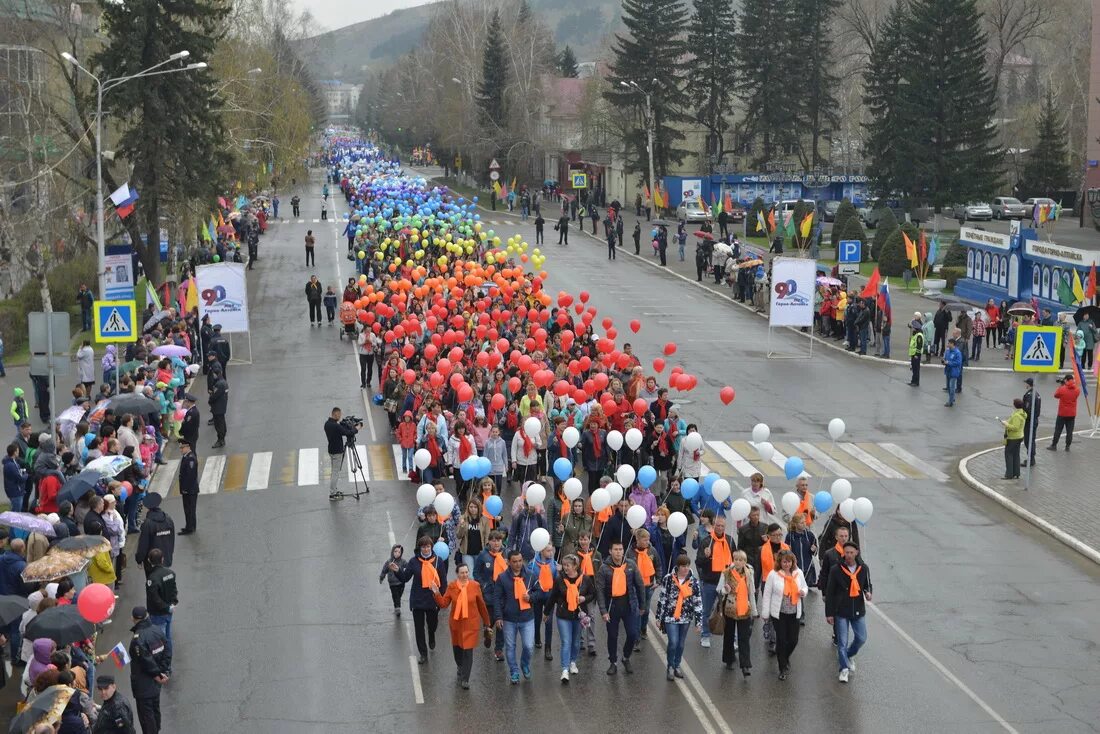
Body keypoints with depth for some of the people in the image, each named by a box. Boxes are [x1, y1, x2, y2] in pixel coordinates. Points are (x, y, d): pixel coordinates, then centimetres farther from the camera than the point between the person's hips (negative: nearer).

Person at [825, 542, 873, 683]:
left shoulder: (863, 569, -3)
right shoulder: (836, 570, -11)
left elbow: (867, 584, 14)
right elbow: (830, 593, -6)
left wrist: (868, 592, -11)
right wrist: (829, 613, -8)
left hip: (858, 610, 3)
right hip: (841, 612, -3)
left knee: (861, 638, 10)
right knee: (842, 642, 1)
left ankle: (849, 655, 38)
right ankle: (844, 668, 14)